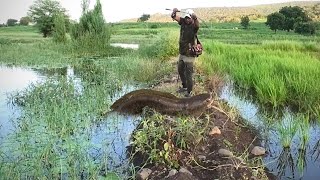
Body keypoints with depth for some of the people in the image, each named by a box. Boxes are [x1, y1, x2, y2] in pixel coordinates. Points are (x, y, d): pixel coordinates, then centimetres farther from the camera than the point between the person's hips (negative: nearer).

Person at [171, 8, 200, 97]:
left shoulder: (194, 26, -15)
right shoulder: (183, 22, 1)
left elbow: (197, 24, -38)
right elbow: (174, 17, -5)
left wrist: (195, 17, -60)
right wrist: (174, 11, -28)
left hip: (189, 55, -7)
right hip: (181, 53, 7)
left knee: (188, 74, 0)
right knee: (180, 71, 21)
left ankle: (189, 92, 16)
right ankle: (184, 87, 41)